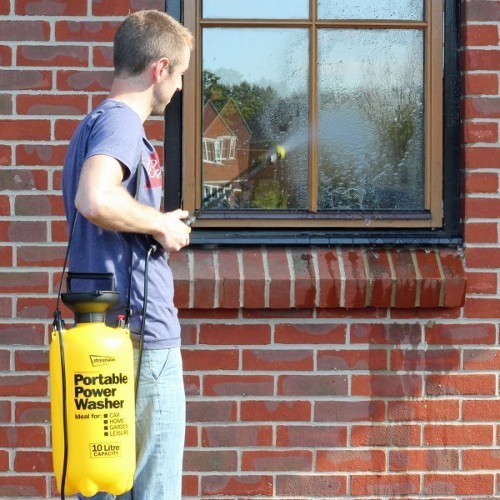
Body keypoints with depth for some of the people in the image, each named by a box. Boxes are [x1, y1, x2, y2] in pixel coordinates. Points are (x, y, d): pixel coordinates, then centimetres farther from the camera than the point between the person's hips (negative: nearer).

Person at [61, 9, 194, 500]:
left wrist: (162, 226, 22)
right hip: (144, 336, -10)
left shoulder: (95, 123, 17)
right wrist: (160, 225, -17)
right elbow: (94, 199, -32)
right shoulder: (120, 121, -13)